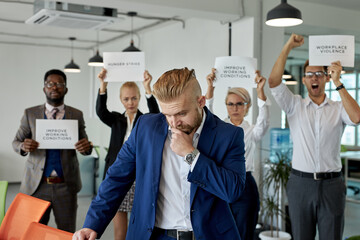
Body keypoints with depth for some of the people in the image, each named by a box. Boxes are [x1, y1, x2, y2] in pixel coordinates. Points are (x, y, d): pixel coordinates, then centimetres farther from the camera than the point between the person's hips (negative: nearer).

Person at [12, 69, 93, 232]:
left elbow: (83, 146, 9)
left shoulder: (76, 115, 6)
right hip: (37, 184, 0)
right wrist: (23, 146, -15)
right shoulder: (30, 114, 6)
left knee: (68, 233, 8)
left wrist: (87, 147, -16)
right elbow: (16, 142, 9)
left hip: (66, 185, 0)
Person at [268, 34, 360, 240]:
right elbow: (274, 81, -7)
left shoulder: (338, 108, 5)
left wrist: (338, 83, -14)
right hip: (301, 183, 1)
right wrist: (288, 47, -10)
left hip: (331, 184, 0)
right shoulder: (295, 105, 6)